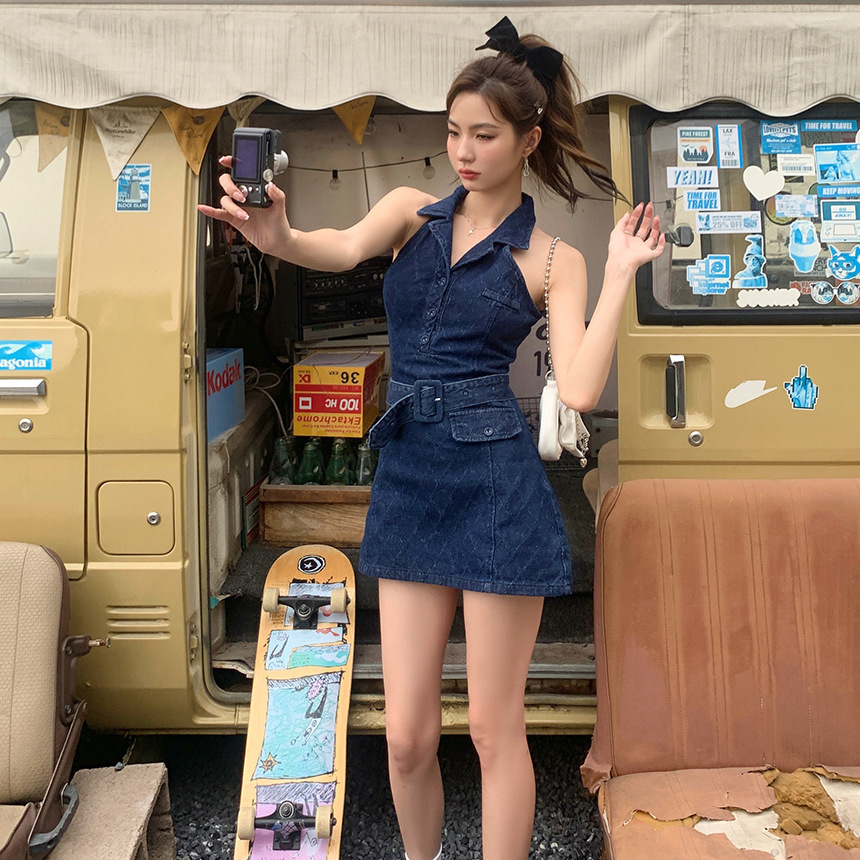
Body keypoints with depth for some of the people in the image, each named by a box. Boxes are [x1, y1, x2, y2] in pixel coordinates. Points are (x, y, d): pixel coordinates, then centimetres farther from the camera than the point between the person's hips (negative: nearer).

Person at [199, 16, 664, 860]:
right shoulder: (410, 210, 9)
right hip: (406, 481, 3)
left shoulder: (551, 259, 2)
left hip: (497, 482, -3)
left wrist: (620, 271, -11)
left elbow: (579, 389, -12)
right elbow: (347, 249, -15)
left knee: (493, 729, 7)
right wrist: (278, 237, -35)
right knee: (406, 734, 11)